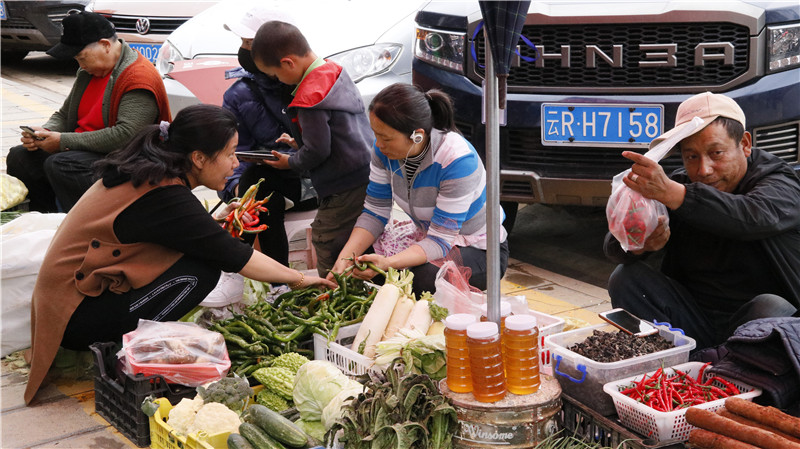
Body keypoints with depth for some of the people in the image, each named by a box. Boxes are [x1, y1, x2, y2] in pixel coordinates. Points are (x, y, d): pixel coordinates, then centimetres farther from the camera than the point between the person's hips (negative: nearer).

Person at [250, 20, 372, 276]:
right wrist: (300, 142, 18)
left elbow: (317, 152, -17)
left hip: (345, 190, -10)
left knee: (325, 247, 1)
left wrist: (290, 162, 2)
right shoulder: (335, 71, 8)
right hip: (368, 174, 10)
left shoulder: (309, 97, -21)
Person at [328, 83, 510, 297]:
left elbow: (441, 240, -30)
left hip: (481, 249, -6)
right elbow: (375, 212, -6)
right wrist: (345, 258, -23)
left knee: (421, 278, -34)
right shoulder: (385, 149, -13)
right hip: (429, 237, 6)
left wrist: (389, 263, -45)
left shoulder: (457, 159, -32)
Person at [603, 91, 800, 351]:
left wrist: (671, 193, -48)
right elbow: (614, 249, -5)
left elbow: (757, 217, -38)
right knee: (626, 277, -12)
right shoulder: (679, 186, 1)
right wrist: (638, 243, -31)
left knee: (772, 309, -36)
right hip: (695, 321, 4)